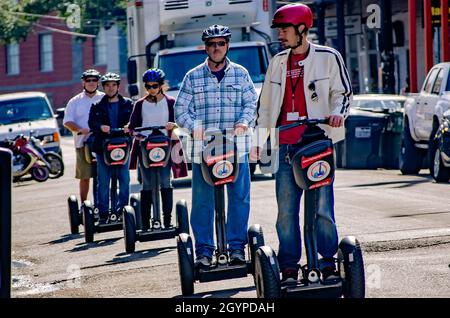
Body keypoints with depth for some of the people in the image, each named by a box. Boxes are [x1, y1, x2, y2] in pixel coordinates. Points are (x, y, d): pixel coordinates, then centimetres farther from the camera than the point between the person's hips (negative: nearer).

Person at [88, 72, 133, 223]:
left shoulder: (127, 104, 11)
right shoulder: (97, 106, 11)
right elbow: (92, 122, -1)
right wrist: (100, 127, -22)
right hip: (103, 147, 0)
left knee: (124, 180, -3)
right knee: (103, 181, -1)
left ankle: (122, 209, 6)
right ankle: (103, 214, 2)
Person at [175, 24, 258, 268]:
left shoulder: (240, 74, 12)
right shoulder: (193, 77, 10)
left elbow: (251, 103, 8)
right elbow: (181, 109, 8)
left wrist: (244, 122, -11)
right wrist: (193, 126, -10)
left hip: (236, 146, 0)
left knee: (239, 197, -1)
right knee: (202, 200, -2)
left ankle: (237, 247, 7)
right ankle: (204, 250, 3)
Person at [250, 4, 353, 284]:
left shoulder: (328, 58, 3)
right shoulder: (278, 62, 17)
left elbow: (343, 92, 6)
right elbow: (266, 105, 23)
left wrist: (338, 112, -15)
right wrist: (258, 140, 19)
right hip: (286, 144, 4)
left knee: (322, 207, -7)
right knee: (286, 211, 2)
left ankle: (328, 263, 2)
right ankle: (289, 268, 6)